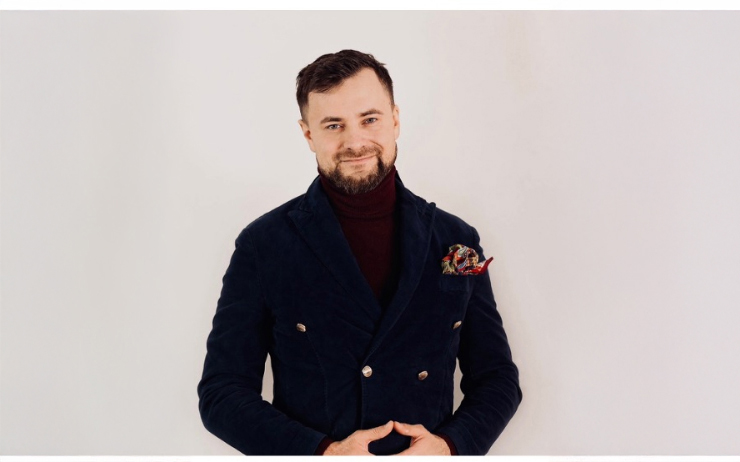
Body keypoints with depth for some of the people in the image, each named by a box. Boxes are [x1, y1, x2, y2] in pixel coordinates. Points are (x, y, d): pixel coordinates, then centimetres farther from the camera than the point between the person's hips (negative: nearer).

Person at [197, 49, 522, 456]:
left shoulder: (456, 241, -1)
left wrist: (449, 445, -14)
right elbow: (221, 392, -6)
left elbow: (498, 378, 5)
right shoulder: (263, 245, -7)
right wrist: (324, 452, -19)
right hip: (313, 450, -1)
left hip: (429, 451, 2)